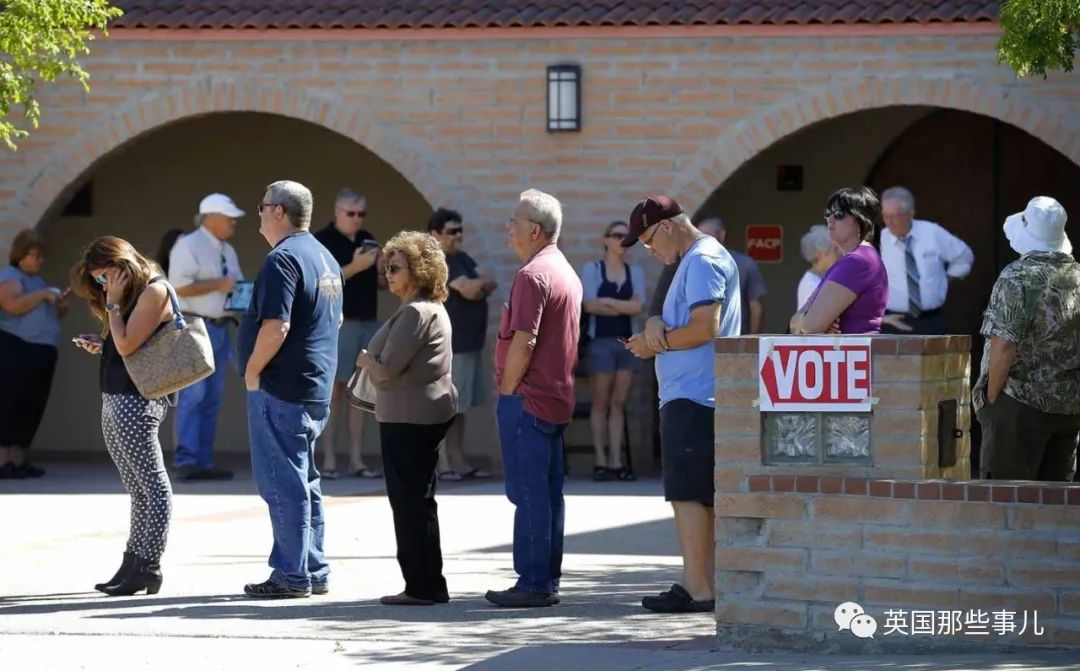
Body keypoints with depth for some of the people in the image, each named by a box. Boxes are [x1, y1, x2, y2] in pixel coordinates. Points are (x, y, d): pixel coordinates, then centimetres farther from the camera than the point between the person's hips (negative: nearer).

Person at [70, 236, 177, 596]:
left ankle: (148, 567, -7)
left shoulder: (154, 290, -10)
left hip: (136, 401, -10)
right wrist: (100, 346, 7)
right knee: (138, 487, 10)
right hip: (115, 400, 10)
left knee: (151, 486, -6)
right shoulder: (135, 294, 19)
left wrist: (113, 304, -8)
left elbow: (127, 345, -16)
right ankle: (133, 565, 11)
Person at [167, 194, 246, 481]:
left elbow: (234, 286, 26)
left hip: (220, 328, 9)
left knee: (212, 399, 7)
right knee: (192, 395, -12)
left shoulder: (228, 251, 18)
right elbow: (179, 287, -17)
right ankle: (185, 460, -12)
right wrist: (218, 285, -17)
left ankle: (203, 462, 10)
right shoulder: (188, 246, -9)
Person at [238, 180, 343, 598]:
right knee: (304, 482, 15)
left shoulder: (283, 259, -16)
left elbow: (276, 327, -24)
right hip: (317, 391, 10)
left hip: (281, 390, -10)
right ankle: (314, 572, 19)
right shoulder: (325, 259, 15)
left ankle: (292, 575, -5)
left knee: (282, 483, -6)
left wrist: (252, 370, -13)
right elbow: (336, 321, 24)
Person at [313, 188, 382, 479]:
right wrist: (355, 267, -21)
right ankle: (329, 460, -4)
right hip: (337, 322, -6)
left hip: (369, 321, 6)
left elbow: (379, 282, 20)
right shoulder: (322, 241, -4)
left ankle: (357, 460, 6)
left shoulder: (368, 240, 16)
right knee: (334, 389, -6)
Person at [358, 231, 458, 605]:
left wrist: (365, 360, -2)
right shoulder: (434, 309, 15)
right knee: (417, 501, 16)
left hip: (409, 419, -11)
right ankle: (425, 585, 21)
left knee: (410, 501, -6)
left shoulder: (415, 314, -19)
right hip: (429, 413, 11)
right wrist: (375, 362, 11)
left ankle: (423, 586, -3)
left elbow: (387, 371, -21)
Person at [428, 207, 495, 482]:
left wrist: (475, 285, -11)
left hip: (469, 343, 9)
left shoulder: (463, 258, 17)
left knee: (458, 408, 11)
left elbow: (490, 284, 8)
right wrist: (480, 284, 2)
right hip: (450, 346, -9)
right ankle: (442, 464, -6)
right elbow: (470, 290, -19)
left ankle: (458, 462, 14)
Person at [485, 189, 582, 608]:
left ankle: (533, 583, -8)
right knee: (549, 492, 11)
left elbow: (523, 342, -22)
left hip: (527, 400, -10)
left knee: (528, 492, -8)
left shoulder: (532, 275, -15)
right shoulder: (567, 272, 16)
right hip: (557, 398, 10)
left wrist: (507, 390, -12)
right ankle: (547, 581, 14)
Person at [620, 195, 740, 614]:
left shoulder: (703, 262, -11)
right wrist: (657, 324, 1)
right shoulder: (694, 261, 22)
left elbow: (705, 327, -21)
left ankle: (697, 588, -12)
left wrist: (656, 343, -8)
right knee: (703, 493, 11)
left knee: (687, 492, -10)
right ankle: (703, 582, 15)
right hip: (691, 396, 11)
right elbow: (684, 323, 23)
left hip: (692, 397, -11)